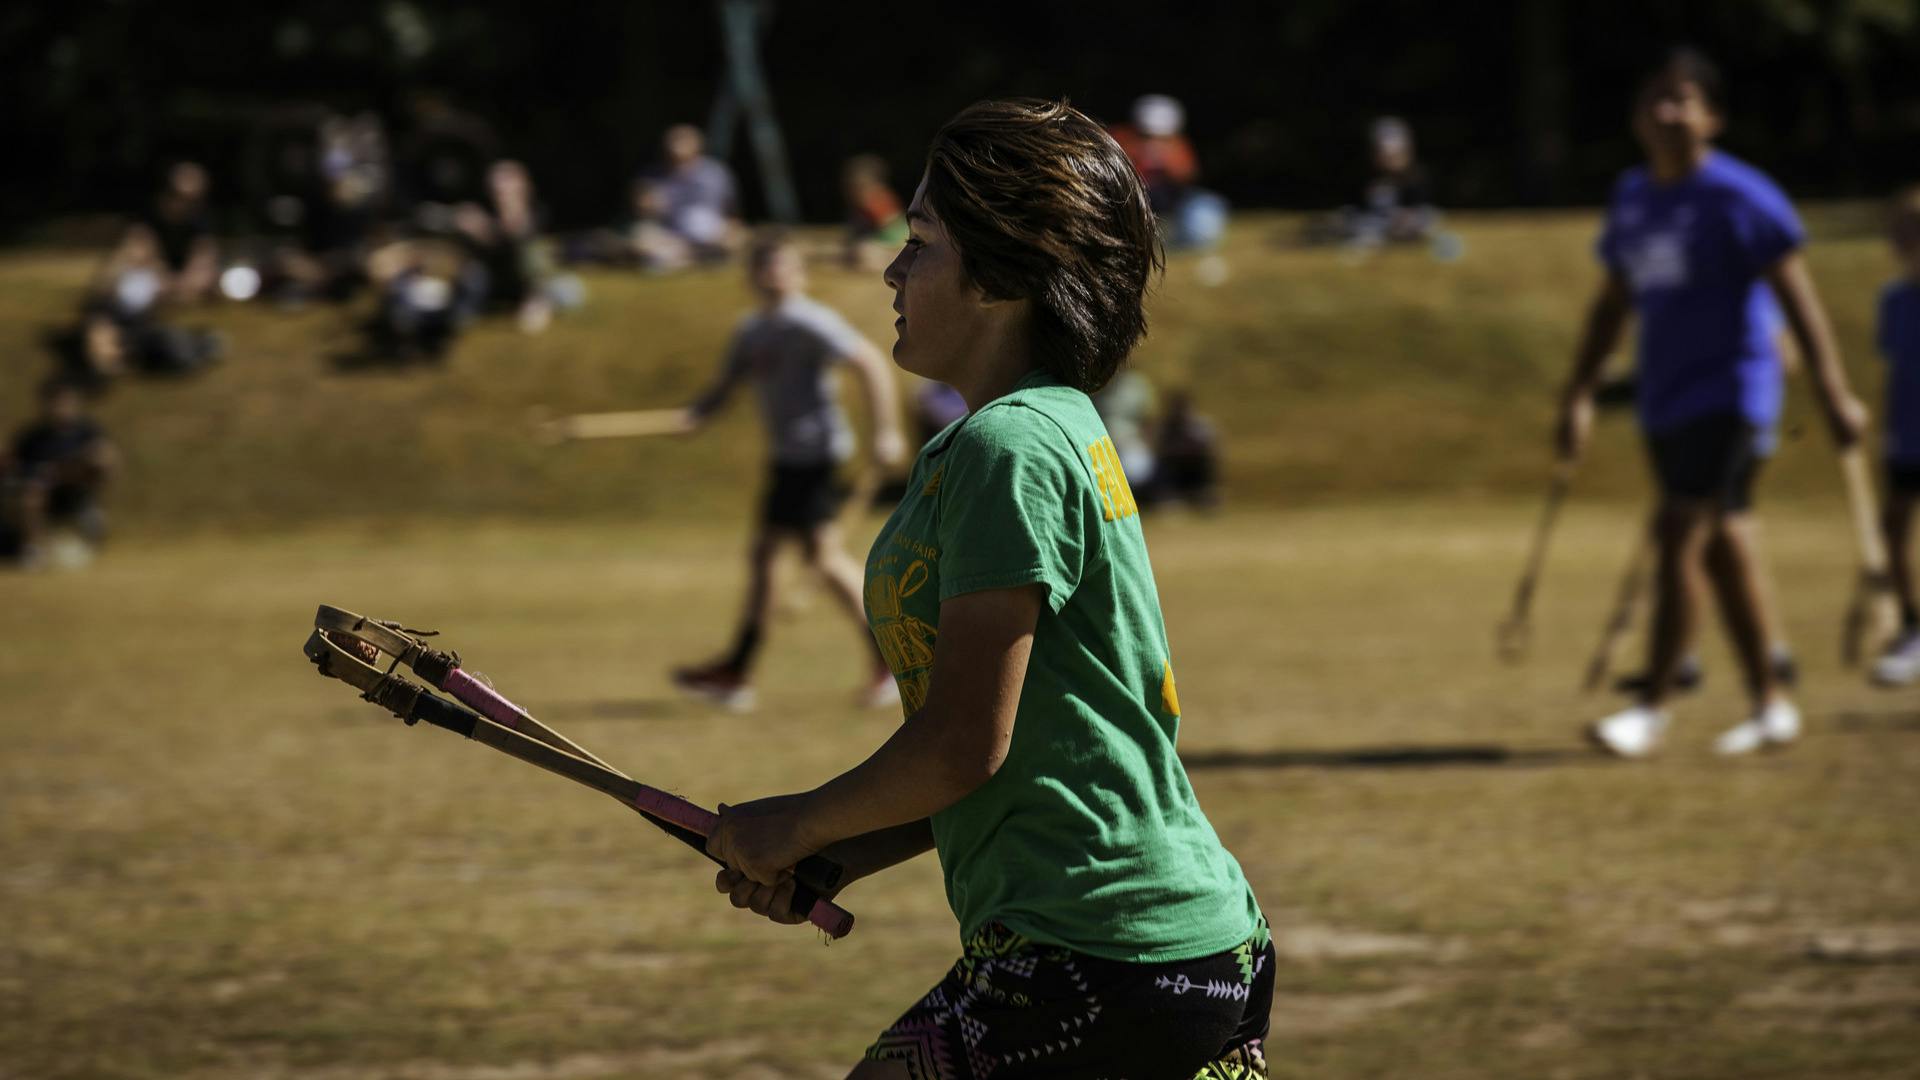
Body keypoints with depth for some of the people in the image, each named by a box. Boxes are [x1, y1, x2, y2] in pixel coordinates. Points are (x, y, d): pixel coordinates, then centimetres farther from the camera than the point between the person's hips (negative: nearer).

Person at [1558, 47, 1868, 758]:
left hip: (1727, 393, -7)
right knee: (1723, 547, 10)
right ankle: (1769, 706, 17)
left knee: (1680, 537, -14)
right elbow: (1612, 305, 21)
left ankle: (1652, 708, -12)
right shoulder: (1631, 199, 12)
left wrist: (1834, 393, -15)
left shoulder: (1737, 196, -10)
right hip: (1664, 400, 7)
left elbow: (1797, 297, -11)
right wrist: (1579, 396, 18)